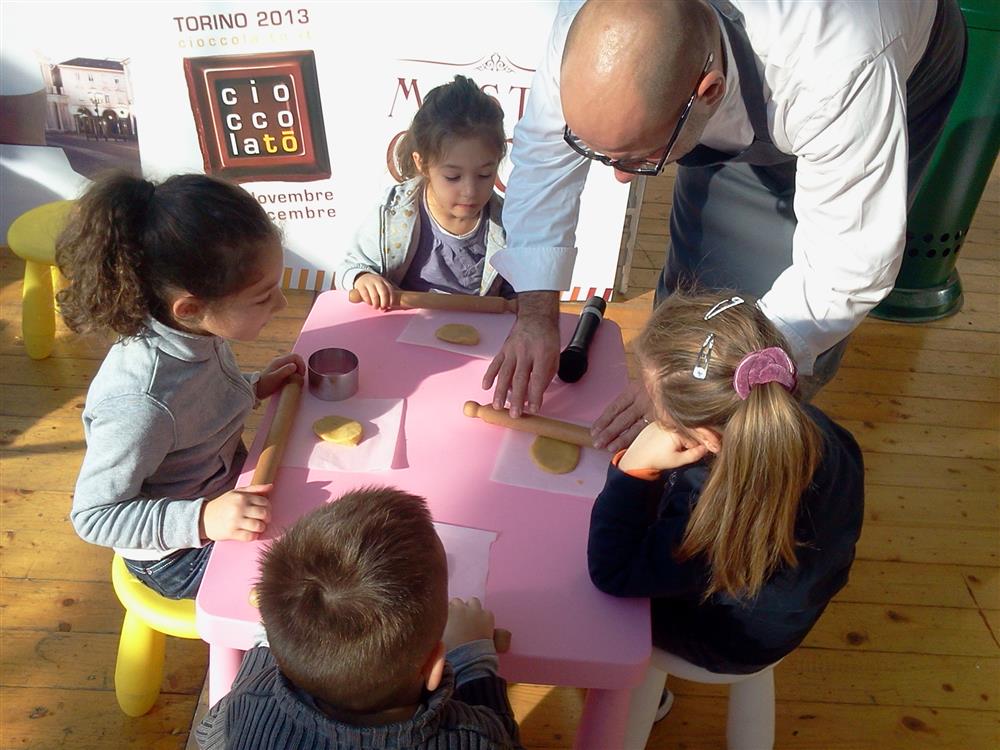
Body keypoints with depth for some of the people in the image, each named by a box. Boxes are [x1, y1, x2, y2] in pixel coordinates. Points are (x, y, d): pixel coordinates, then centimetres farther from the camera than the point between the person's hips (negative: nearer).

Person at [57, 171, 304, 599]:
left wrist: (254, 387, -8)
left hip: (224, 488, 7)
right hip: (179, 556, -7)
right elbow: (93, 515, -25)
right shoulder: (141, 404, -38)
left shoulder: (196, 330, -16)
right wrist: (201, 520, -36)